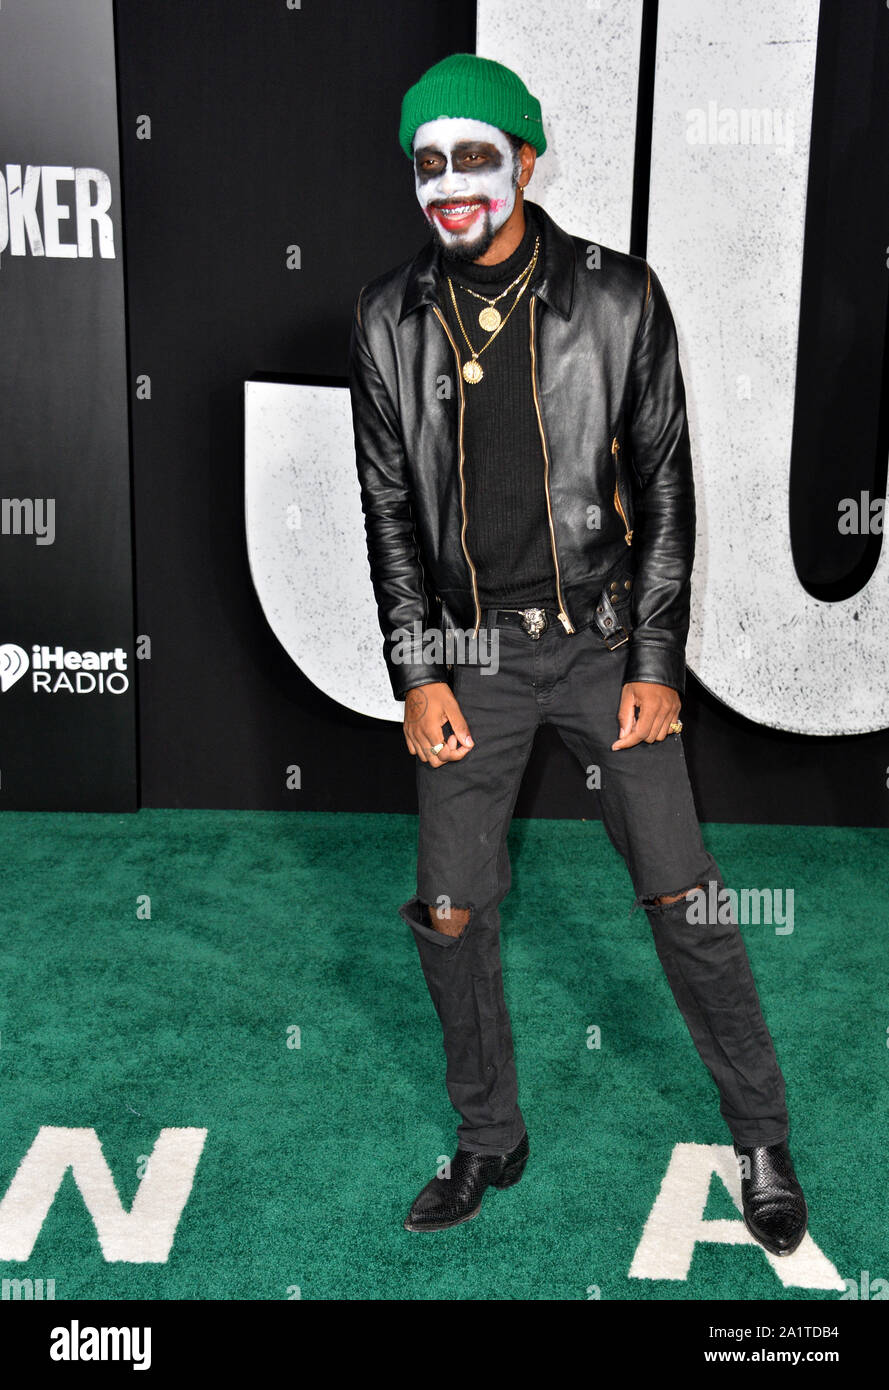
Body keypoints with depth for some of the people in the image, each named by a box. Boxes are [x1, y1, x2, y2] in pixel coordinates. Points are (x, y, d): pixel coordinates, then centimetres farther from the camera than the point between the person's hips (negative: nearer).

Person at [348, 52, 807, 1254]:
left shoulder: (619, 299, -4)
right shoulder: (391, 319, 1)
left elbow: (664, 486, -1)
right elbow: (390, 508, 4)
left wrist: (656, 663, -6)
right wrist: (416, 677, -2)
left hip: (604, 641, -2)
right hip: (469, 655, 2)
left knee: (683, 897, -1)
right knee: (450, 914, 5)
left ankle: (762, 1141, 20)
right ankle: (489, 1143, 28)